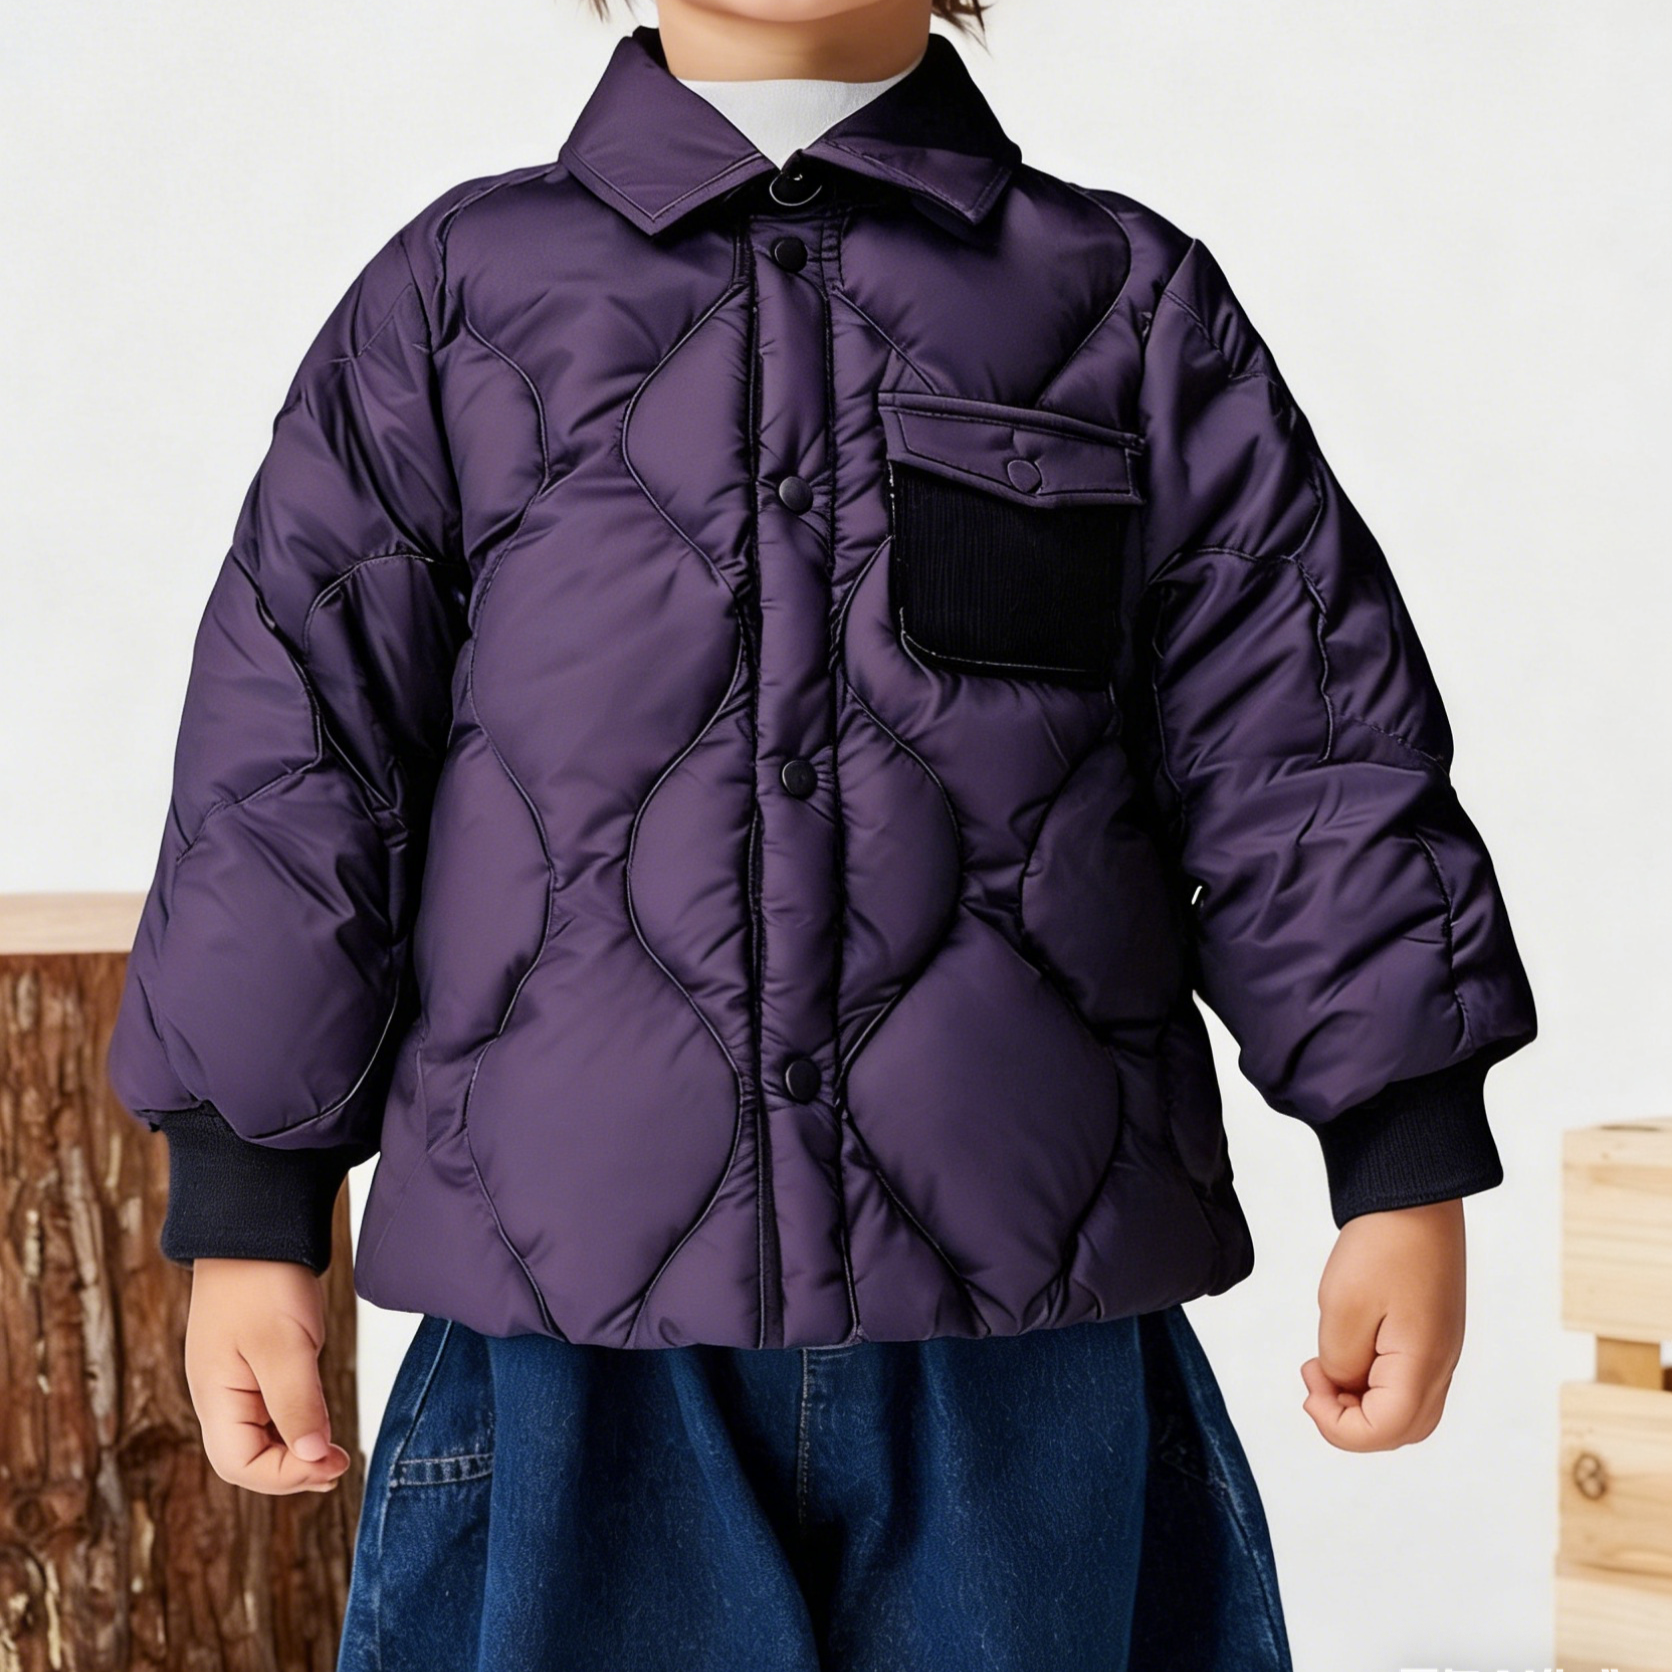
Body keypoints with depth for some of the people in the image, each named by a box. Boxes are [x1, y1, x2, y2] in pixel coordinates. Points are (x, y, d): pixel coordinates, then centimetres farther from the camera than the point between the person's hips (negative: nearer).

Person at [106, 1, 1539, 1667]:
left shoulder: (1134, 309, 10)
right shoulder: (456, 299, 8)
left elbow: (1300, 753, 6)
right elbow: (289, 764, 7)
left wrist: (1408, 1179, 0)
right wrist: (246, 1217, 3)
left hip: (1029, 1324, 1)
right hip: (576, 1339, 0)